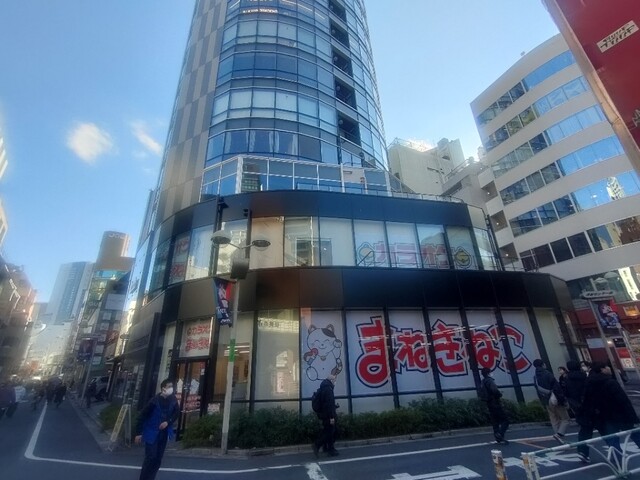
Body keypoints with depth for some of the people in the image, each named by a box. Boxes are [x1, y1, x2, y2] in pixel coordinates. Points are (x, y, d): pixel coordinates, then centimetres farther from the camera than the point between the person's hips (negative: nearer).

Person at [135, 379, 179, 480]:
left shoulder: (173, 400, -8)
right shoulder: (155, 400, -21)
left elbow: (176, 413, 5)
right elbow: (142, 416, -12)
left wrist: (168, 422, -11)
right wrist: (138, 433, -9)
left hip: (163, 434, 5)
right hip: (152, 433, -4)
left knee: (158, 460, 12)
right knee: (150, 458, -2)